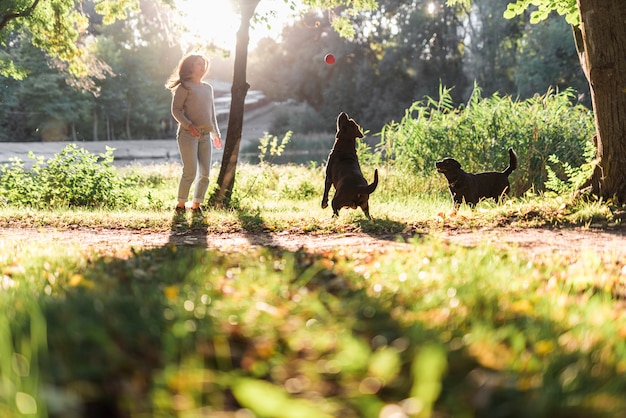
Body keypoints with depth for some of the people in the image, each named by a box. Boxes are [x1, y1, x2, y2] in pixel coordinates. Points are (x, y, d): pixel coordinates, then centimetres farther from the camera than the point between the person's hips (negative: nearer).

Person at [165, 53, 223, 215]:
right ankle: (180, 205, 2)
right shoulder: (184, 87, -1)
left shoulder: (208, 88, 19)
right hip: (188, 134, -6)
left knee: (205, 173, 1)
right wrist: (189, 125, -19)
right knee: (190, 172, -11)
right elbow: (176, 110, -7)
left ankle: (196, 205, 12)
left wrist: (216, 133, 23)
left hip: (205, 135, 6)